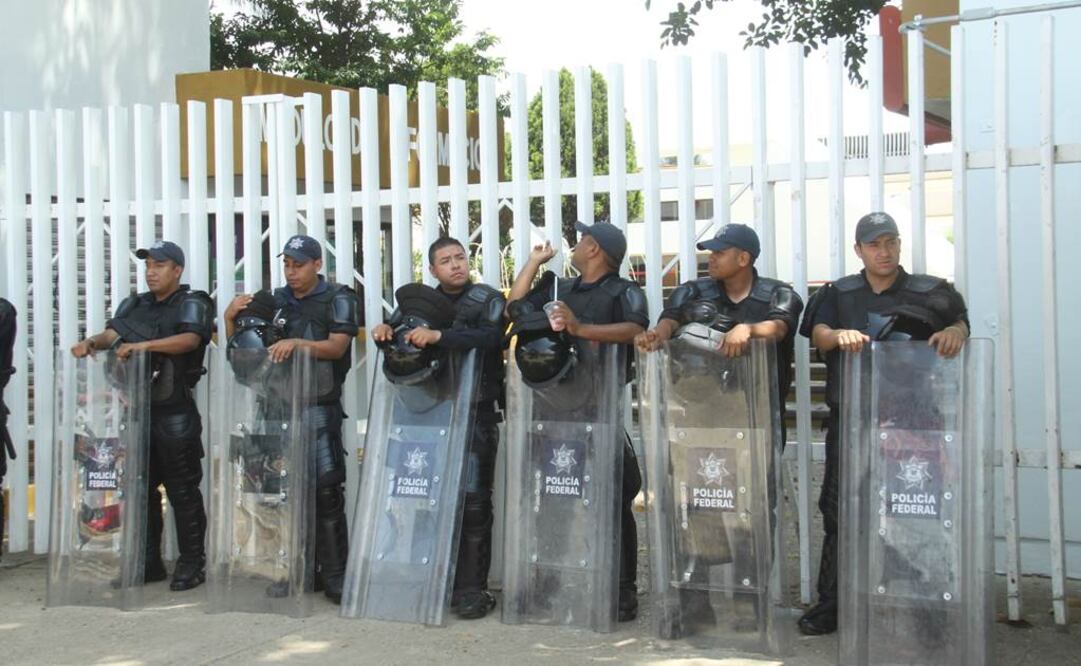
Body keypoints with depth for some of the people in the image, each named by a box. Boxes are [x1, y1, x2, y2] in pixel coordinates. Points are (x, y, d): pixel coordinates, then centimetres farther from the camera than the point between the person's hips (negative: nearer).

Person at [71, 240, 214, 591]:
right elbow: (113, 333, 4)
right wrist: (91, 342, -18)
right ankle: (147, 563, 21)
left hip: (176, 413, -7)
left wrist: (144, 345, -33)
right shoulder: (134, 305, 17)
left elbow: (190, 339, -21)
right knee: (140, 488, 11)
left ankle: (192, 563, 6)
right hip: (137, 408, 7)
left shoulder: (192, 305, -3)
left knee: (183, 491, -2)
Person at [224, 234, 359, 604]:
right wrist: (231, 318, -1)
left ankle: (334, 577, -5)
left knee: (325, 490, -10)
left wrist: (298, 343, -26)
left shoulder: (338, 299, 1)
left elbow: (337, 347, -11)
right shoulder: (275, 301, 15)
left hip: (319, 406, -5)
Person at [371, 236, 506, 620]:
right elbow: (395, 328, 9)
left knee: (473, 502, -6)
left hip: (477, 414, -5)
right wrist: (384, 330, -15)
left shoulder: (488, 300, -2)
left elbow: (490, 337, -20)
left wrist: (440, 336, -31)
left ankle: (472, 589, -1)